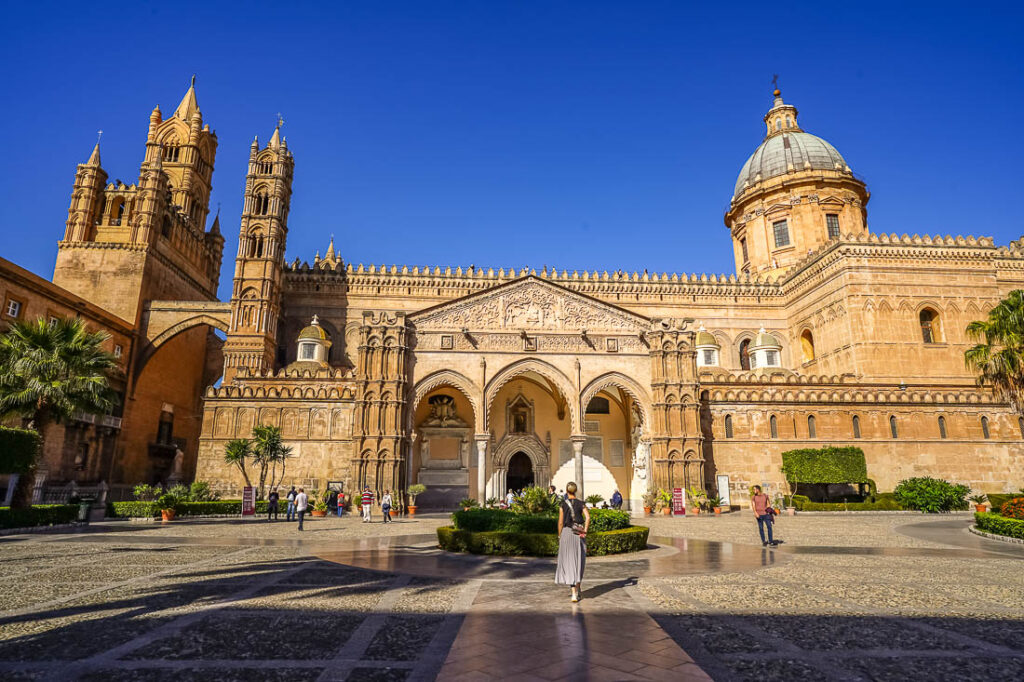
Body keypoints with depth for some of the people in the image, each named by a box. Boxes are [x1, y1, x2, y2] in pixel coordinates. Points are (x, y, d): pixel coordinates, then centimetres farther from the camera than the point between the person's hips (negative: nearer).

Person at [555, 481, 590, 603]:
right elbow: (588, 517, -11)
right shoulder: (581, 503, 2)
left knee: (569, 562, -1)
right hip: (579, 534, 2)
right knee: (578, 561, 16)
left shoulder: (563, 504, -2)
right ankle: (576, 588, 24)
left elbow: (560, 522, -2)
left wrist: (559, 536, 8)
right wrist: (585, 531, -4)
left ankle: (574, 592, -10)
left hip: (566, 533, -2)